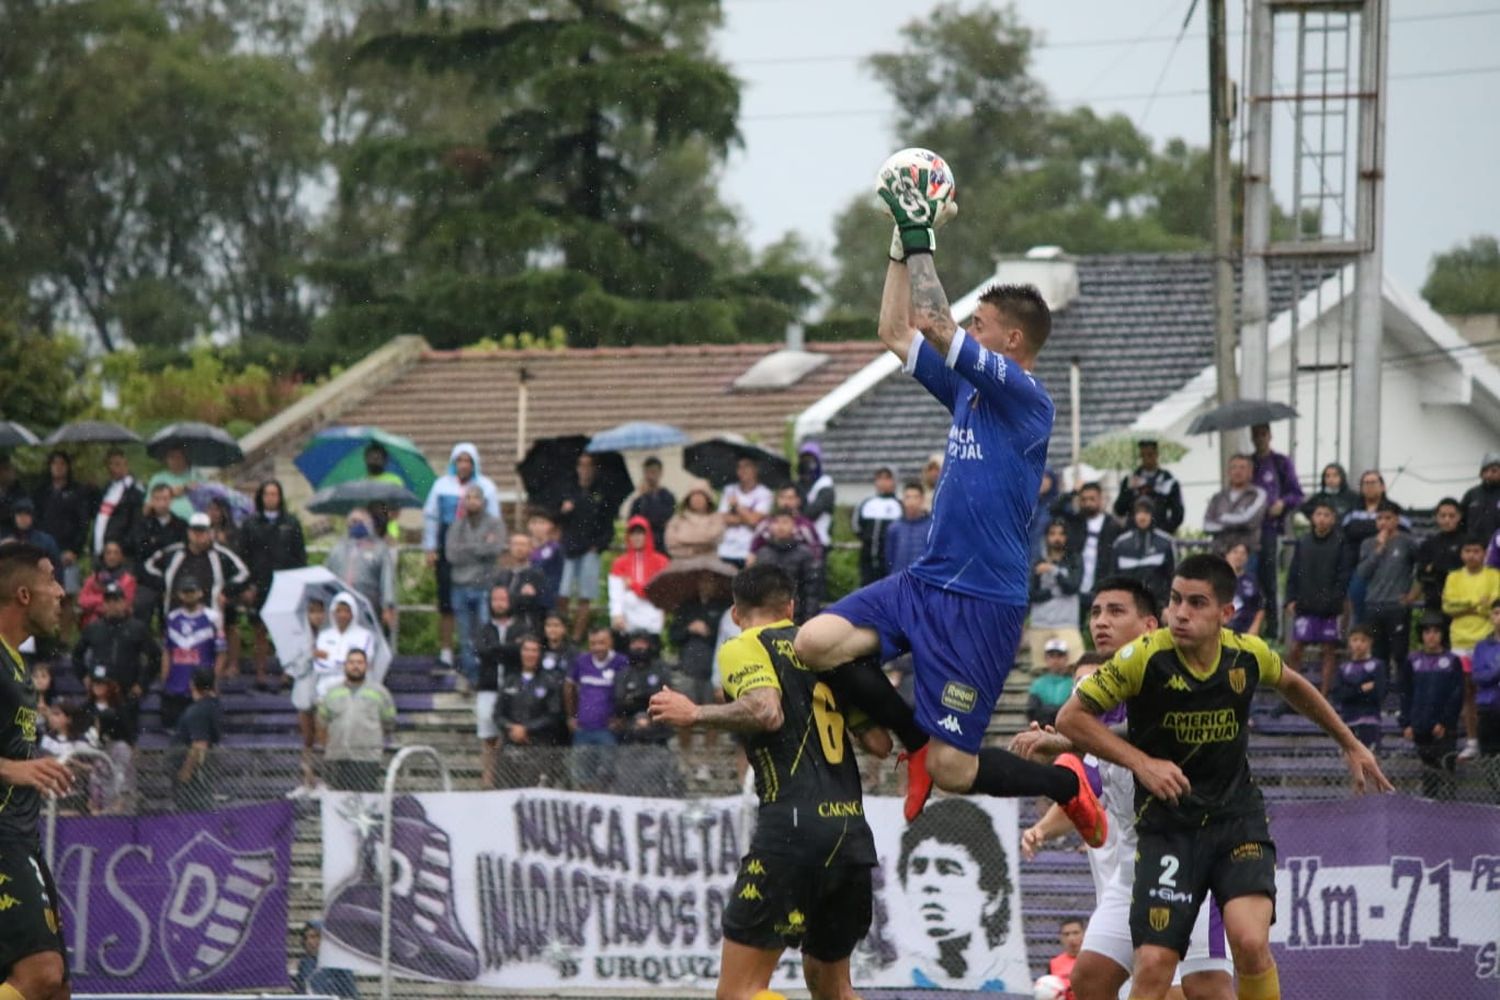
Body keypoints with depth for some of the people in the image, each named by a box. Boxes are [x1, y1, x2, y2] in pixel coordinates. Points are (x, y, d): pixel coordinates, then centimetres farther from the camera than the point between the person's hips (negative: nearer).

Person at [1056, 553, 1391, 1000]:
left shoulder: (1248, 655, -5)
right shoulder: (1145, 657, -15)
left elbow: (1292, 685, 19)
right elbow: (1071, 717, -9)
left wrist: (1350, 744, 26)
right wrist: (1141, 762, -20)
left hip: (1238, 816, 1)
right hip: (1167, 824, -1)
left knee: (1251, 942, -21)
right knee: (1153, 964, -11)